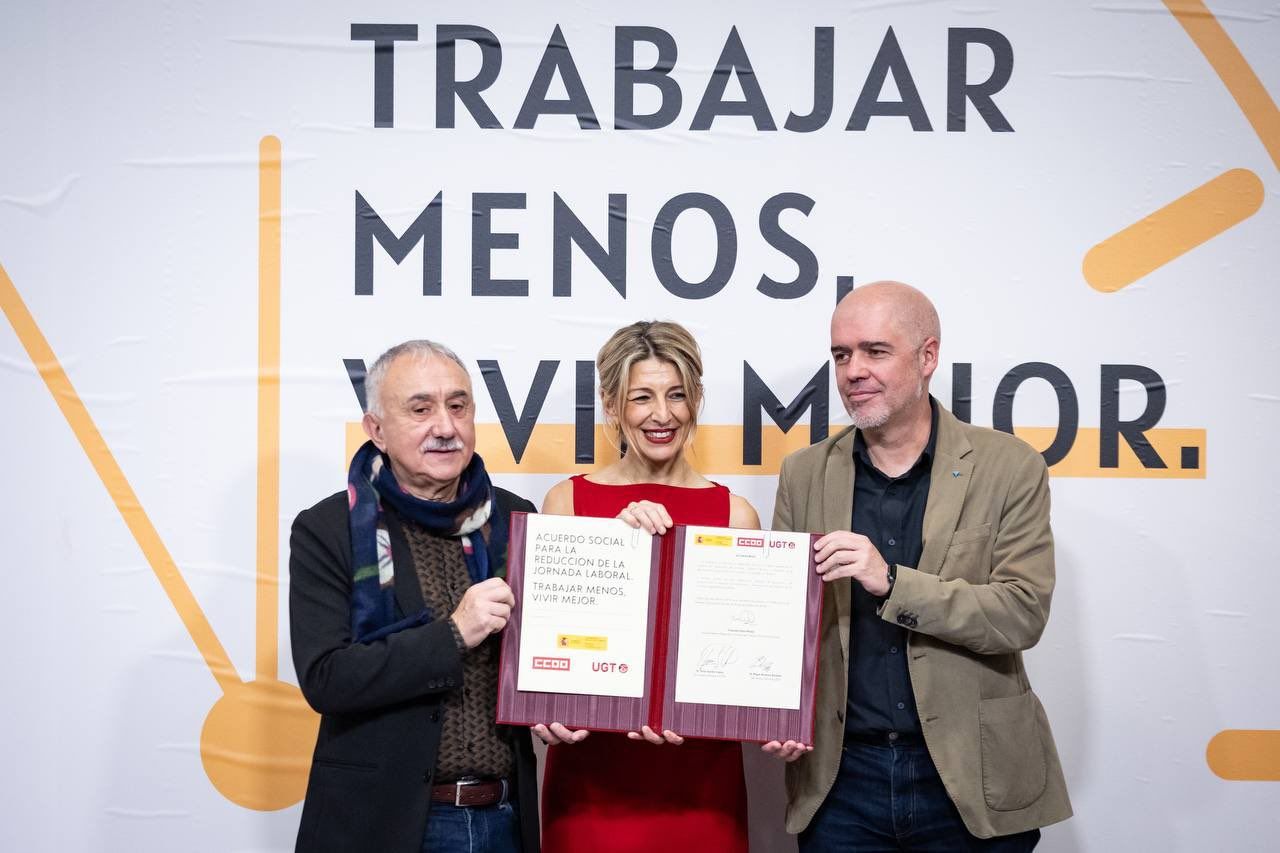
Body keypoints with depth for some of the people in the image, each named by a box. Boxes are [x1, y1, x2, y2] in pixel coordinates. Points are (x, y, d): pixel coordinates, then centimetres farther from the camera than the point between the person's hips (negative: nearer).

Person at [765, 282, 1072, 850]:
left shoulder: (1009, 468, -4)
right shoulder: (804, 474, 4)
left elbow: (1024, 613, -12)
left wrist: (892, 581, -22)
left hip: (972, 782, -2)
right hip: (840, 779, 2)